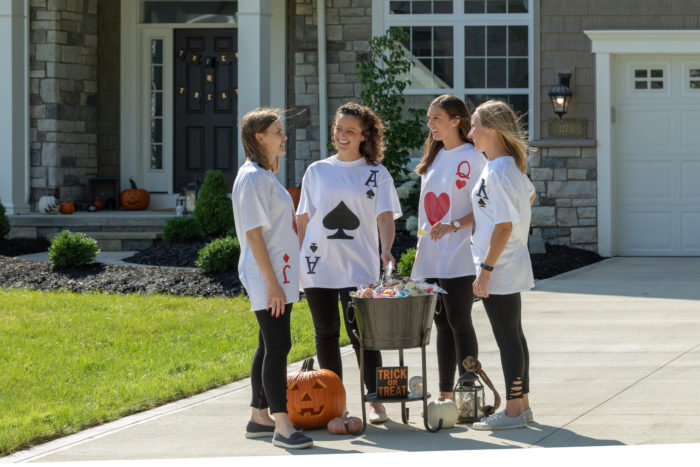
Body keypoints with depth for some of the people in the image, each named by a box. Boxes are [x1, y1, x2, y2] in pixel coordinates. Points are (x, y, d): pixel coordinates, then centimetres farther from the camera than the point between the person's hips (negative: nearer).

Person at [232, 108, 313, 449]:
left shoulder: (266, 175, 17)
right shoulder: (252, 178, -14)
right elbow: (254, 234, -19)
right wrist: (271, 282, -21)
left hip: (280, 274, 10)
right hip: (266, 277, -10)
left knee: (270, 346, 13)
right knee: (277, 346, -12)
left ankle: (260, 418, 20)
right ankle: (282, 426, -14)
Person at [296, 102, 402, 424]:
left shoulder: (376, 174, 4)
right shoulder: (317, 171, 11)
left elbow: (384, 216, -5)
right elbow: (304, 219, 13)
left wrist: (386, 249, -23)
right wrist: (297, 259, 7)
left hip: (358, 266, -3)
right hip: (318, 264, 3)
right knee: (326, 333, 7)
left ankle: (376, 402, -1)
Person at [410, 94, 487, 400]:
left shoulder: (472, 158, -8)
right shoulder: (434, 157, 16)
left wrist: (454, 226, -25)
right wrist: (421, 245, 18)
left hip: (458, 257, -7)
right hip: (432, 257, 7)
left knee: (459, 323, -6)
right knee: (442, 325, 10)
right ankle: (445, 395, 14)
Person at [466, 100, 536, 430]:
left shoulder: (498, 172, -19)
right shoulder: (511, 167, 11)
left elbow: (504, 226, -22)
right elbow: (530, 195, 30)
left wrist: (485, 270, -21)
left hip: (500, 269, -10)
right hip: (510, 269, 10)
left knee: (508, 338, -5)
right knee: (513, 336, 15)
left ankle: (513, 411, 0)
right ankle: (522, 405, 21)